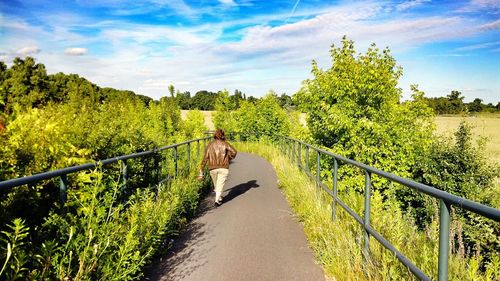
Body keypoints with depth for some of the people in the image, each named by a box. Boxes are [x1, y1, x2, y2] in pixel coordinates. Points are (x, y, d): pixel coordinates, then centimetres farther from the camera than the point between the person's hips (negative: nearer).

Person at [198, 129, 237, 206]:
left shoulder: (209, 145, 5)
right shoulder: (224, 144, -1)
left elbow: (205, 159, 1)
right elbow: (234, 152, -17)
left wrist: (201, 172, 1)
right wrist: (229, 159, 3)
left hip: (212, 168, 3)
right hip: (223, 168, -3)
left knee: (216, 185, 23)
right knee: (220, 185, 5)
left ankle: (219, 198, 39)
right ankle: (217, 200, -8)